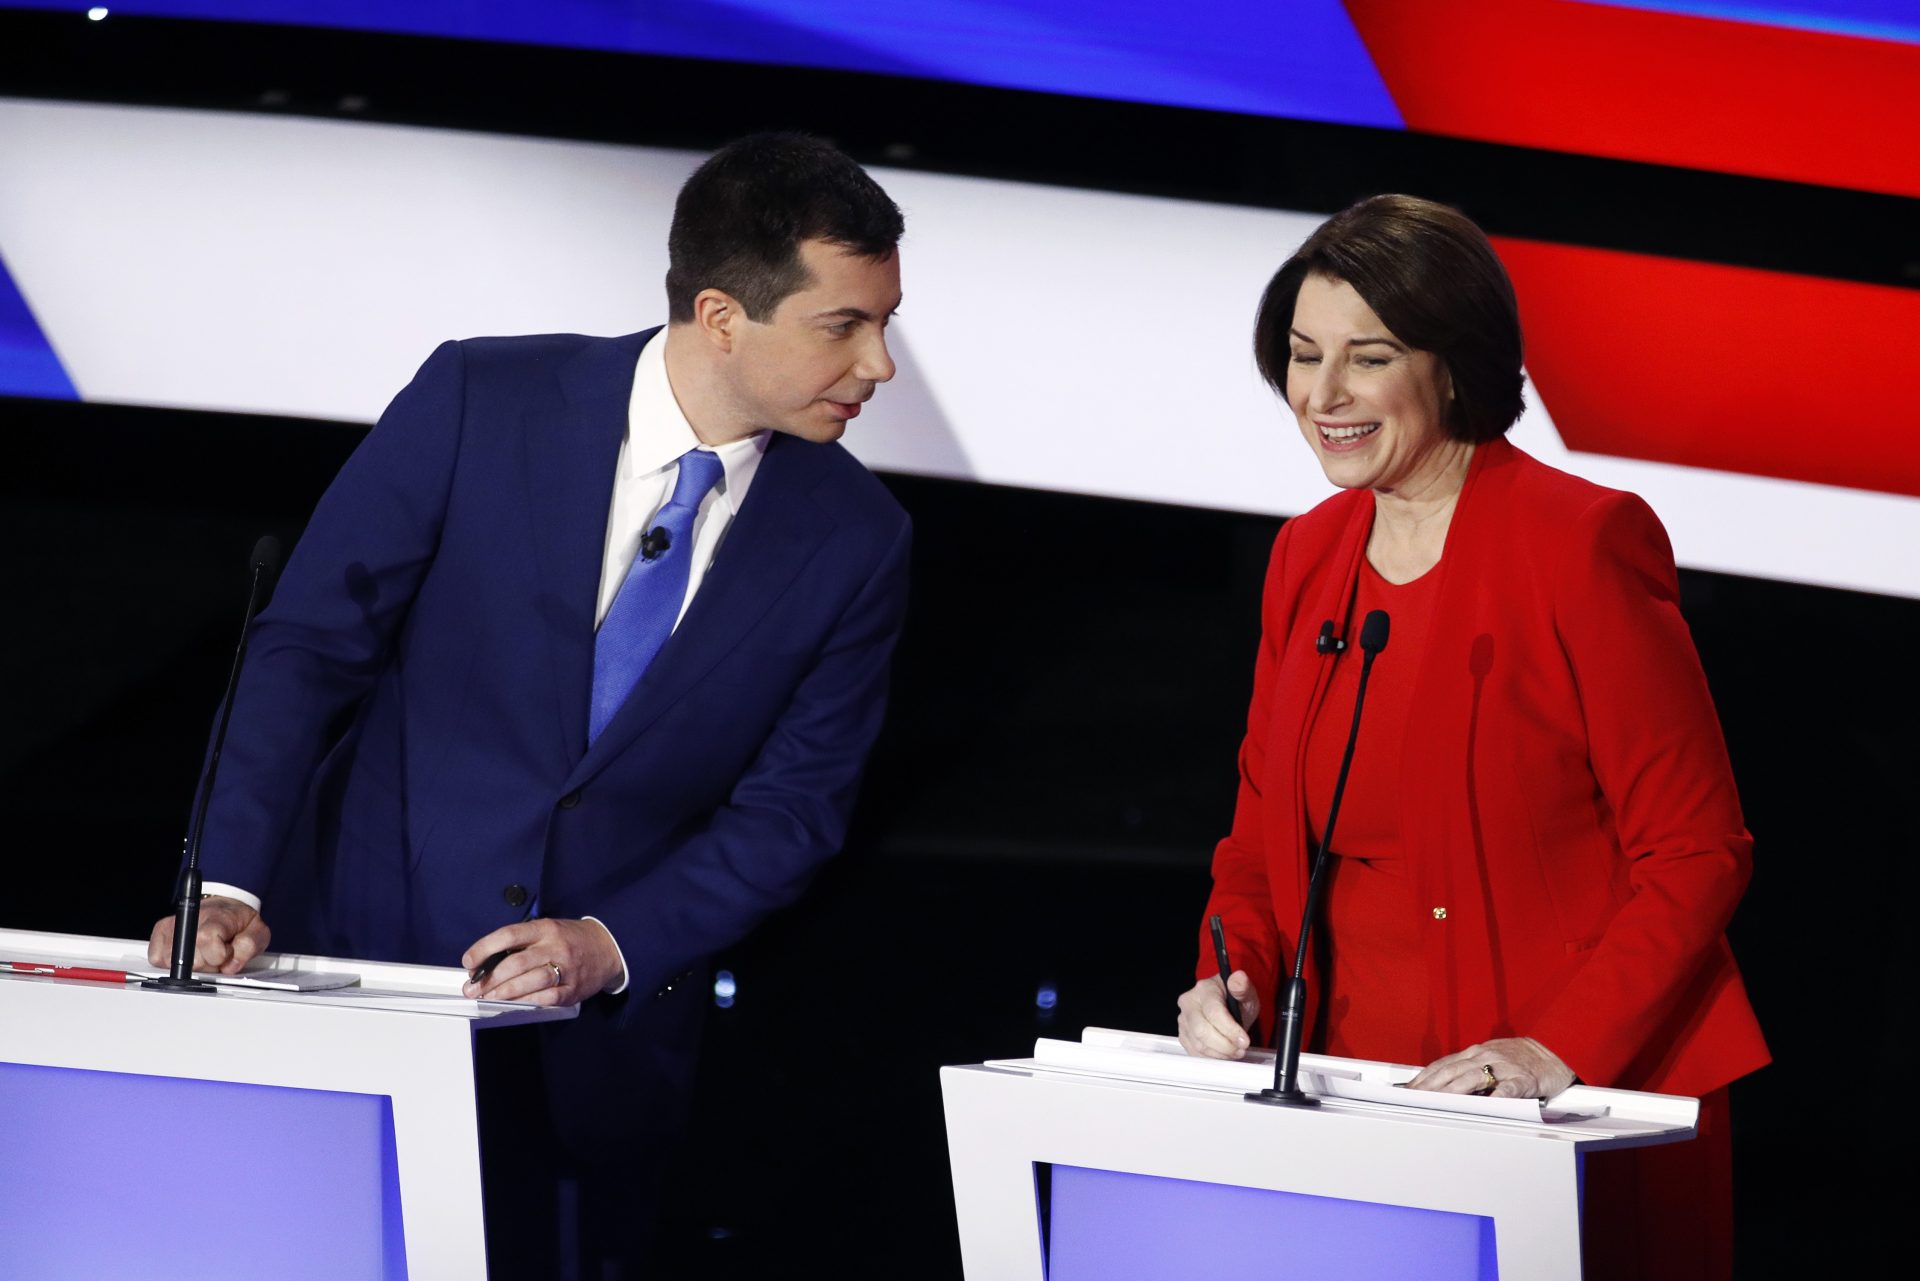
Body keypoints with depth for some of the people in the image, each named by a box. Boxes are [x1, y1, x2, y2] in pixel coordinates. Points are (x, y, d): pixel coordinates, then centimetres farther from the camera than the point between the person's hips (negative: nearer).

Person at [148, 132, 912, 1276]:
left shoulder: (855, 540, -4)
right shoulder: (481, 400, -10)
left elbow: (791, 809, -1)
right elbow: (310, 645, -8)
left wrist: (615, 947, -16)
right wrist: (230, 884, -18)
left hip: (610, 1027, 2)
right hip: (373, 951, -1)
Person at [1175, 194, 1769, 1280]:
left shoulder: (1581, 545, -11)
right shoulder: (1308, 556, 10)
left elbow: (1699, 854, -11)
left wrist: (1559, 1050, -21)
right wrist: (1234, 977, -2)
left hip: (1581, 1119, -5)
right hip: (1348, 1095, 6)